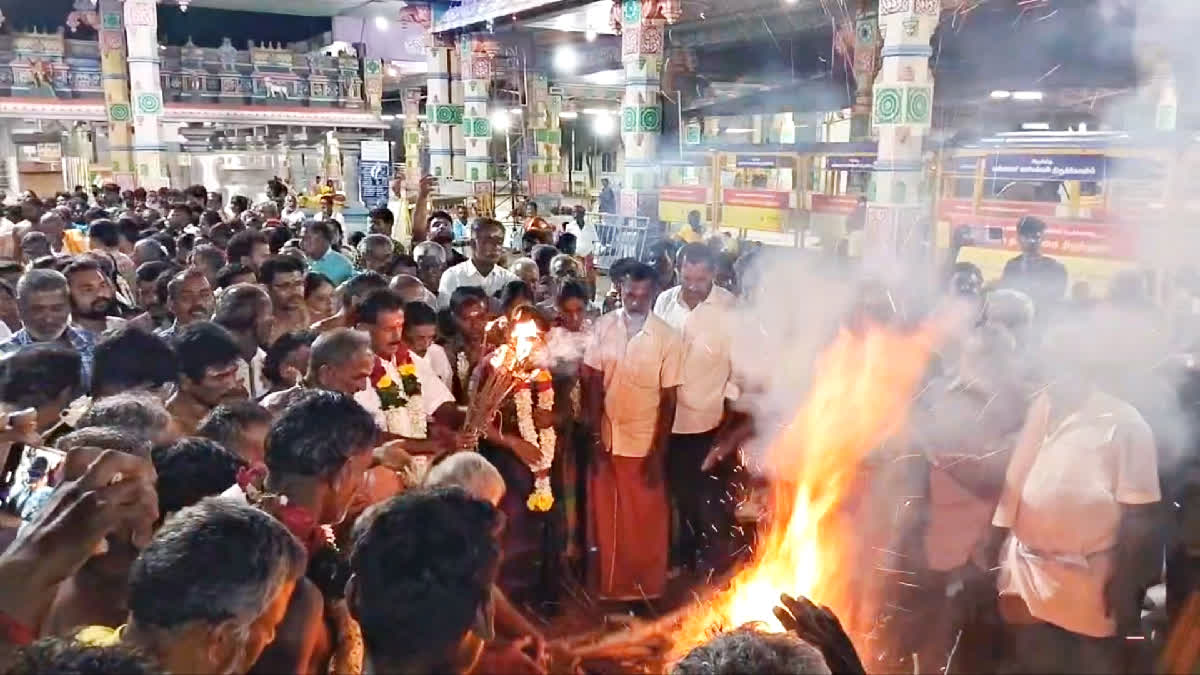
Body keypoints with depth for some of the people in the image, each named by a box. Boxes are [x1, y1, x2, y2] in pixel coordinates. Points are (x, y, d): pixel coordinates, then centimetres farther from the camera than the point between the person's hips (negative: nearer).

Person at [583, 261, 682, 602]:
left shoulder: (667, 337, -12)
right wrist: (596, 439, -5)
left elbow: (669, 399, -8)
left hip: (645, 443, -2)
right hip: (608, 440, 2)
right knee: (606, 518, 15)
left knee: (647, 522, 11)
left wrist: (658, 454, -9)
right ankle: (609, 588, 33)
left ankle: (646, 590, 30)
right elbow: (593, 384, -3)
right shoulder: (604, 327, -7)